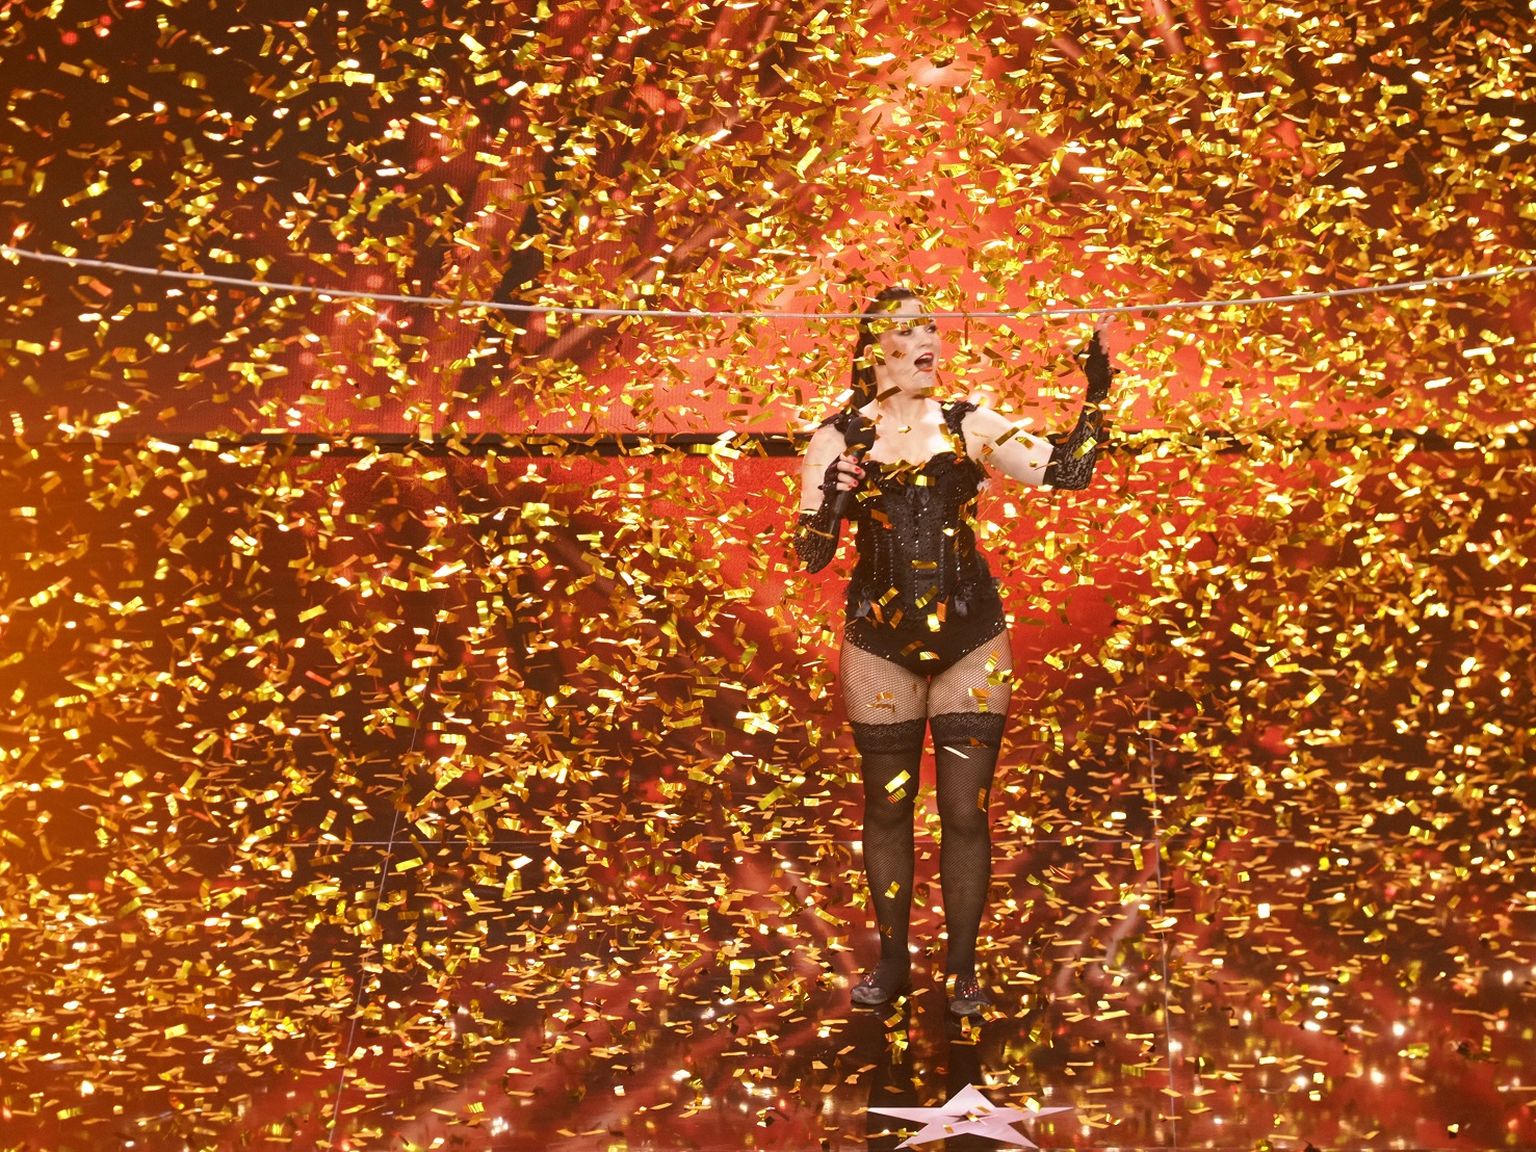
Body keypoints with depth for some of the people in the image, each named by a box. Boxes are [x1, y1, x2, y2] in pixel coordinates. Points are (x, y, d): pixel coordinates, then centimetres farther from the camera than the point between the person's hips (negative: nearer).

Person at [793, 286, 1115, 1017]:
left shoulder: (969, 427, 1)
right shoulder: (839, 439, -1)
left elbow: (1068, 471, -4)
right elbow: (809, 554, -4)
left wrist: (1097, 396, -13)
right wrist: (832, 499, -22)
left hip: (971, 642, 0)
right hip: (880, 646, 0)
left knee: (965, 811, 1)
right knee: (887, 808, 8)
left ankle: (962, 969, 15)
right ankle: (893, 960, 24)